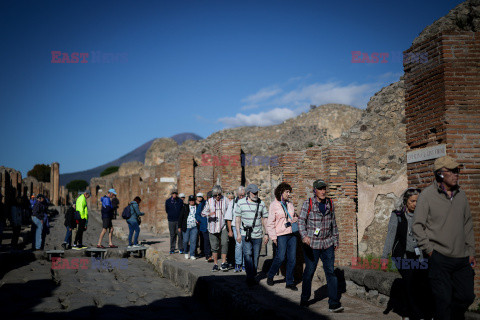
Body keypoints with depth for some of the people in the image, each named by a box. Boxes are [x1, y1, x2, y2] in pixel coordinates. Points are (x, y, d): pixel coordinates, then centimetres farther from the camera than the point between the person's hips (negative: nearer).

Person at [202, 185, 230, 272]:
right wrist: (209, 214, -20)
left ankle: (223, 263, -11)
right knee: (214, 246, 5)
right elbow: (203, 213, 2)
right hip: (213, 227, 2)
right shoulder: (209, 201, 4)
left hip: (223, 226, -1)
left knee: (224, 243, -16)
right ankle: (215, 264, 15)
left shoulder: (225, 200, 1)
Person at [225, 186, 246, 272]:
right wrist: (230, 230, 3)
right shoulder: (232, 203, 4)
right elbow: (228, 218, 7)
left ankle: (244, 265, 15)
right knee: (239, 244, -16)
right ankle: (237, 264, -4)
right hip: (236, 227, -1)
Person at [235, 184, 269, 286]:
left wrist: (266, 234, 5)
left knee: (255, 256, 5)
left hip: (258, 235, 2)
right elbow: (237, 218, 6)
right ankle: (250, 278, -15)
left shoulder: (261, 203, 4)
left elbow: (265, 219, 9)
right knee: (248, 254, -15)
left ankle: (253, 277, 18)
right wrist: (238, 233, 1)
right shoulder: (241, 203, 1)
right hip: (245, 234, -2)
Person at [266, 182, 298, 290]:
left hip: (292, 234, 5)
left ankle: (290, 282, 12)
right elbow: (270, 223, -2)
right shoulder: (274, 205, -2)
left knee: (292, 258, 2)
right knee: (280, 257, -8)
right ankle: (270, 275, 18)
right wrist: (273, 237, -7)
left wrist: (295, 220, 5)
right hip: (281, 235, -5)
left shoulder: (290, 204, 14)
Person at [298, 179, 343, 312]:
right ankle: (304, 299, 26)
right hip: (311, 243, -3)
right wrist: (304, 235, -27)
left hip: (327, 243, 3)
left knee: (330, 271, -3)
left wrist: (335, 240, 17)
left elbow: (333, 223, 16)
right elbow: (301, 221, -10)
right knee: (309, 272, 7)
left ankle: (334, 303, -1)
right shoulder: (308, 203, -6)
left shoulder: (330, 203, 7)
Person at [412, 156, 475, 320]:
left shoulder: (461, 194, 11)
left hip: (462, 258, 5)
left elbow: (468, 224, 18)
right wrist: (429, 250, -10)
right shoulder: (427, 195, -6)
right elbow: (417, 226, -6)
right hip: (439, 258, -5)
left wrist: (471, 251, 13)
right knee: (443, 300, -2)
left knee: (466, 297, 9)